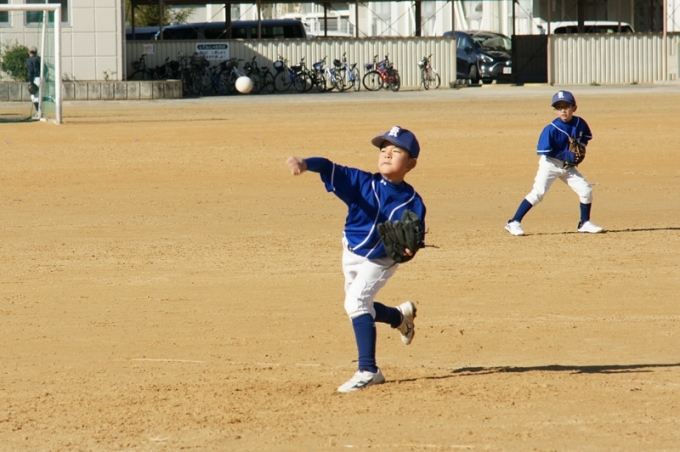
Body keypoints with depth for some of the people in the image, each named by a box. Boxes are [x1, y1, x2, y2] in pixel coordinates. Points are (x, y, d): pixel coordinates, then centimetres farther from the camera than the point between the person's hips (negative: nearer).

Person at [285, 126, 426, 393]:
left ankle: (367, 371, -19)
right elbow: (330, 169, -33)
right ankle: (401, 316, 51)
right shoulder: (361, 183, -20)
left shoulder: (412, 202, -20)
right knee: (359, 309, 19)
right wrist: (304, 164, -54)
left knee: (357, 302, -22)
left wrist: (409, 248, -38)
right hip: (352, 254, 4)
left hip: (381, 260, -4)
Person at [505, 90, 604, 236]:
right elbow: (546, 151, -23)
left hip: (569, 166, 6)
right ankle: (514, 223, -13)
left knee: (586, 190, 0)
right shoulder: (551, 129, -22)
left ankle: (585, 223, 19)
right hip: (550, 165, -5)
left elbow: (586, 136, 15)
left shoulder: (579, 123, -6)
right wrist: (568, 155, -26)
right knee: (538, 192, -17)